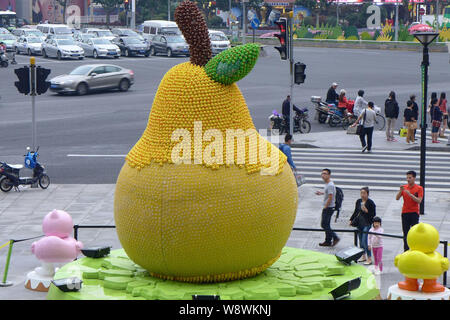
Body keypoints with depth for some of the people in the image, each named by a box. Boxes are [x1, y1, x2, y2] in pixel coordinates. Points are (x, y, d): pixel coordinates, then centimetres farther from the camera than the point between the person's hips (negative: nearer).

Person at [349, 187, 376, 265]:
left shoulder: (370, 202, -9)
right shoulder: (358, 201, 9)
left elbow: (373, 214, -9)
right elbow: (355, 212, 21)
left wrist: (366, 211, -22)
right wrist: (351, 220, 15)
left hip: (367, 224, -7)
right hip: (359, 223, 7)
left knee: (365, 240, -13)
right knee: (361, 240, 13)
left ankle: (369, 258, -8)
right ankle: (363, 256, 26)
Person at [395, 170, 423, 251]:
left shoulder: (419, 188, -3)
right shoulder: (404, 187, 8)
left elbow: (419, 201, -13)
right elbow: (397, 198, 3)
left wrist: (410, 194, -21)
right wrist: (400, 191, -14)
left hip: (414, 213, -4)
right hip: (405, 213, 4)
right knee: (405, 233, 6)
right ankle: (406, 250, 10)